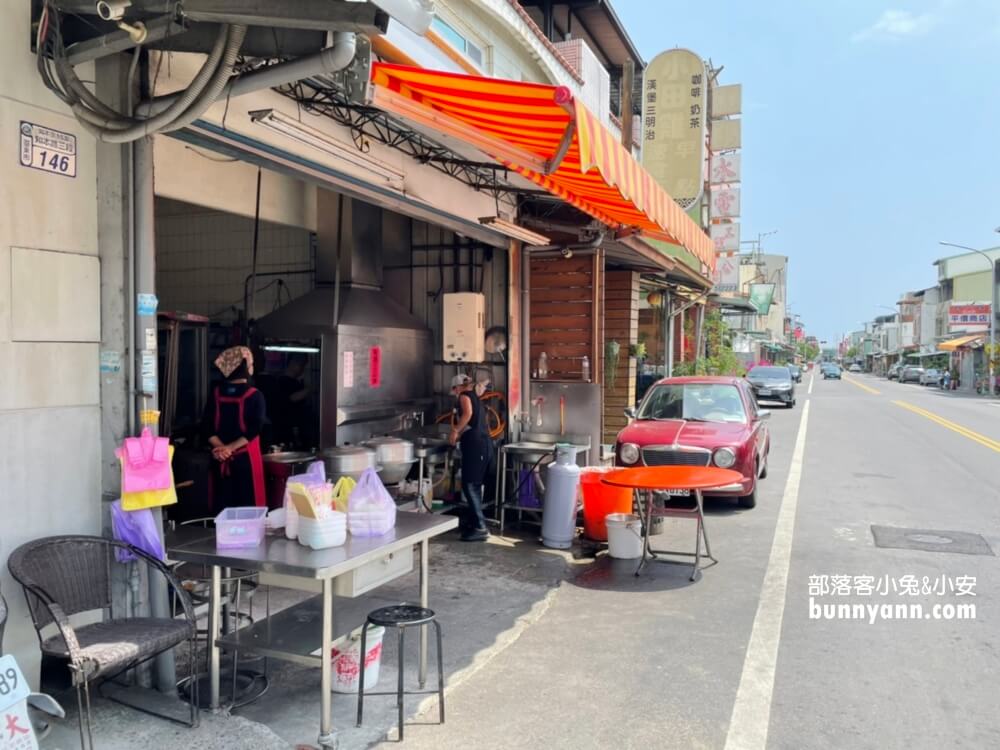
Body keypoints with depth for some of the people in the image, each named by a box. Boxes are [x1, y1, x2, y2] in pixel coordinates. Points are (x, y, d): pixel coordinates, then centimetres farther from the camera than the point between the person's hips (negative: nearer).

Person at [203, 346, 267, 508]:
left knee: (222, 505, 9)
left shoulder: (215, 393, 4)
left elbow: (207, 426, -1)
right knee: (248, 505, 1)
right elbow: (254, 429, -15)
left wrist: (220, 447, -9)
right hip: (246, 457, -4)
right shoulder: (255, 396, -8)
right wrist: (230, 448, -13)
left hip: (220, 458, 4)